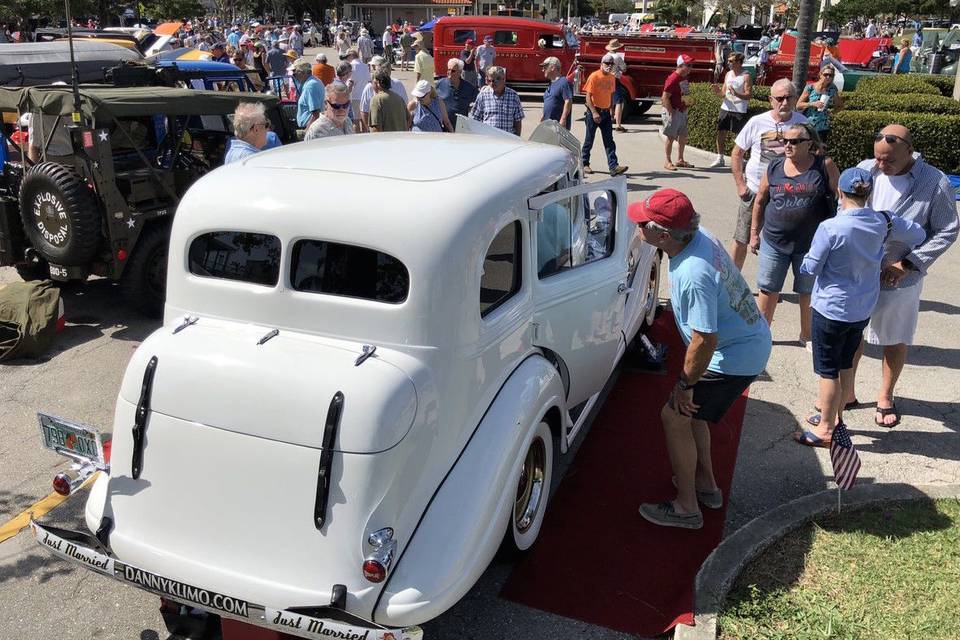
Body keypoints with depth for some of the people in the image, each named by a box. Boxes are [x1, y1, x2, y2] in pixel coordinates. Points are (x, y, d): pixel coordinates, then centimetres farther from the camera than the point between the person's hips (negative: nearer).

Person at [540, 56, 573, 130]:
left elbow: (568, 102, -18)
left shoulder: (564, 82, -11)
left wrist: (562, 120, -24)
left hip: (559, 124, -9)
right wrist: (543, 116, 20)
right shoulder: (551, 83, 18)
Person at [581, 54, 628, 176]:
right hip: (594, 111, -6)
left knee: (609, 141, 0)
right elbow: (588, 96, -14)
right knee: (589, 139, 5)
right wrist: (594, 112, -22)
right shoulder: (594, 76, -11)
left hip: (606, 112, 6)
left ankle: (613, 166, -5)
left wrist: (611, 111, 13)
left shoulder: (612, 78, 9)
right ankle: (584, 164, 18)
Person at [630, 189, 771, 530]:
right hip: (751, 342, 10)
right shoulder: (699, 237, -4)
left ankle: (686, 507, 12)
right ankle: (706, 483, 35)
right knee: (689, 410, 21)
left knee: (675, 416, -1)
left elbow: (705, 340, -30)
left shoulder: (693, 275, -33)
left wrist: (686, 383, -17)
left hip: (734, 358, -9)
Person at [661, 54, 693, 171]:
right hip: (673, 112, -9)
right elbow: (665, 98, -20)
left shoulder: (684, 77, 8)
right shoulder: (673, 79, -19)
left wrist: (685, 108, 9)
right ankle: (668, 162, 7)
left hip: (682, 112, 9)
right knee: (670, 137, -1)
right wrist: (671, 113, -21)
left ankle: (680, 160, 25)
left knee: (683, 137, 14)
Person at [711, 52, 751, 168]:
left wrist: (736, 94, -29)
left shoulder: (746, 76, -8)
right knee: (720, 132, 5)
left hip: (739, 110, -6)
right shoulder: (728, 74, 11)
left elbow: (749, 95, -14)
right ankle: (720, 158, 15)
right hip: (725, 108, 6)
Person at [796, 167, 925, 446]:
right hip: (863, 310, 6)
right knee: (846, 365, 21)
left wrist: (805, 259, 6)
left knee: (828, 370, 7)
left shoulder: (830, 228, -23)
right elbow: (918, 234, 10)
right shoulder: (883, 222, -6)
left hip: (831, 309, -6)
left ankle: (825, 429, 18)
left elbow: (810, 268, -15)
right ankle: (835, 415, 36)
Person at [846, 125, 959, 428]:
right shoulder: (865, 170, -9)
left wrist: (907, 265, -16)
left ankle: (885, 397, 35)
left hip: (900, 279, -2)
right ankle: (846, 391, 32)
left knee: (895, 340, 15)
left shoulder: (935, 184, -15)